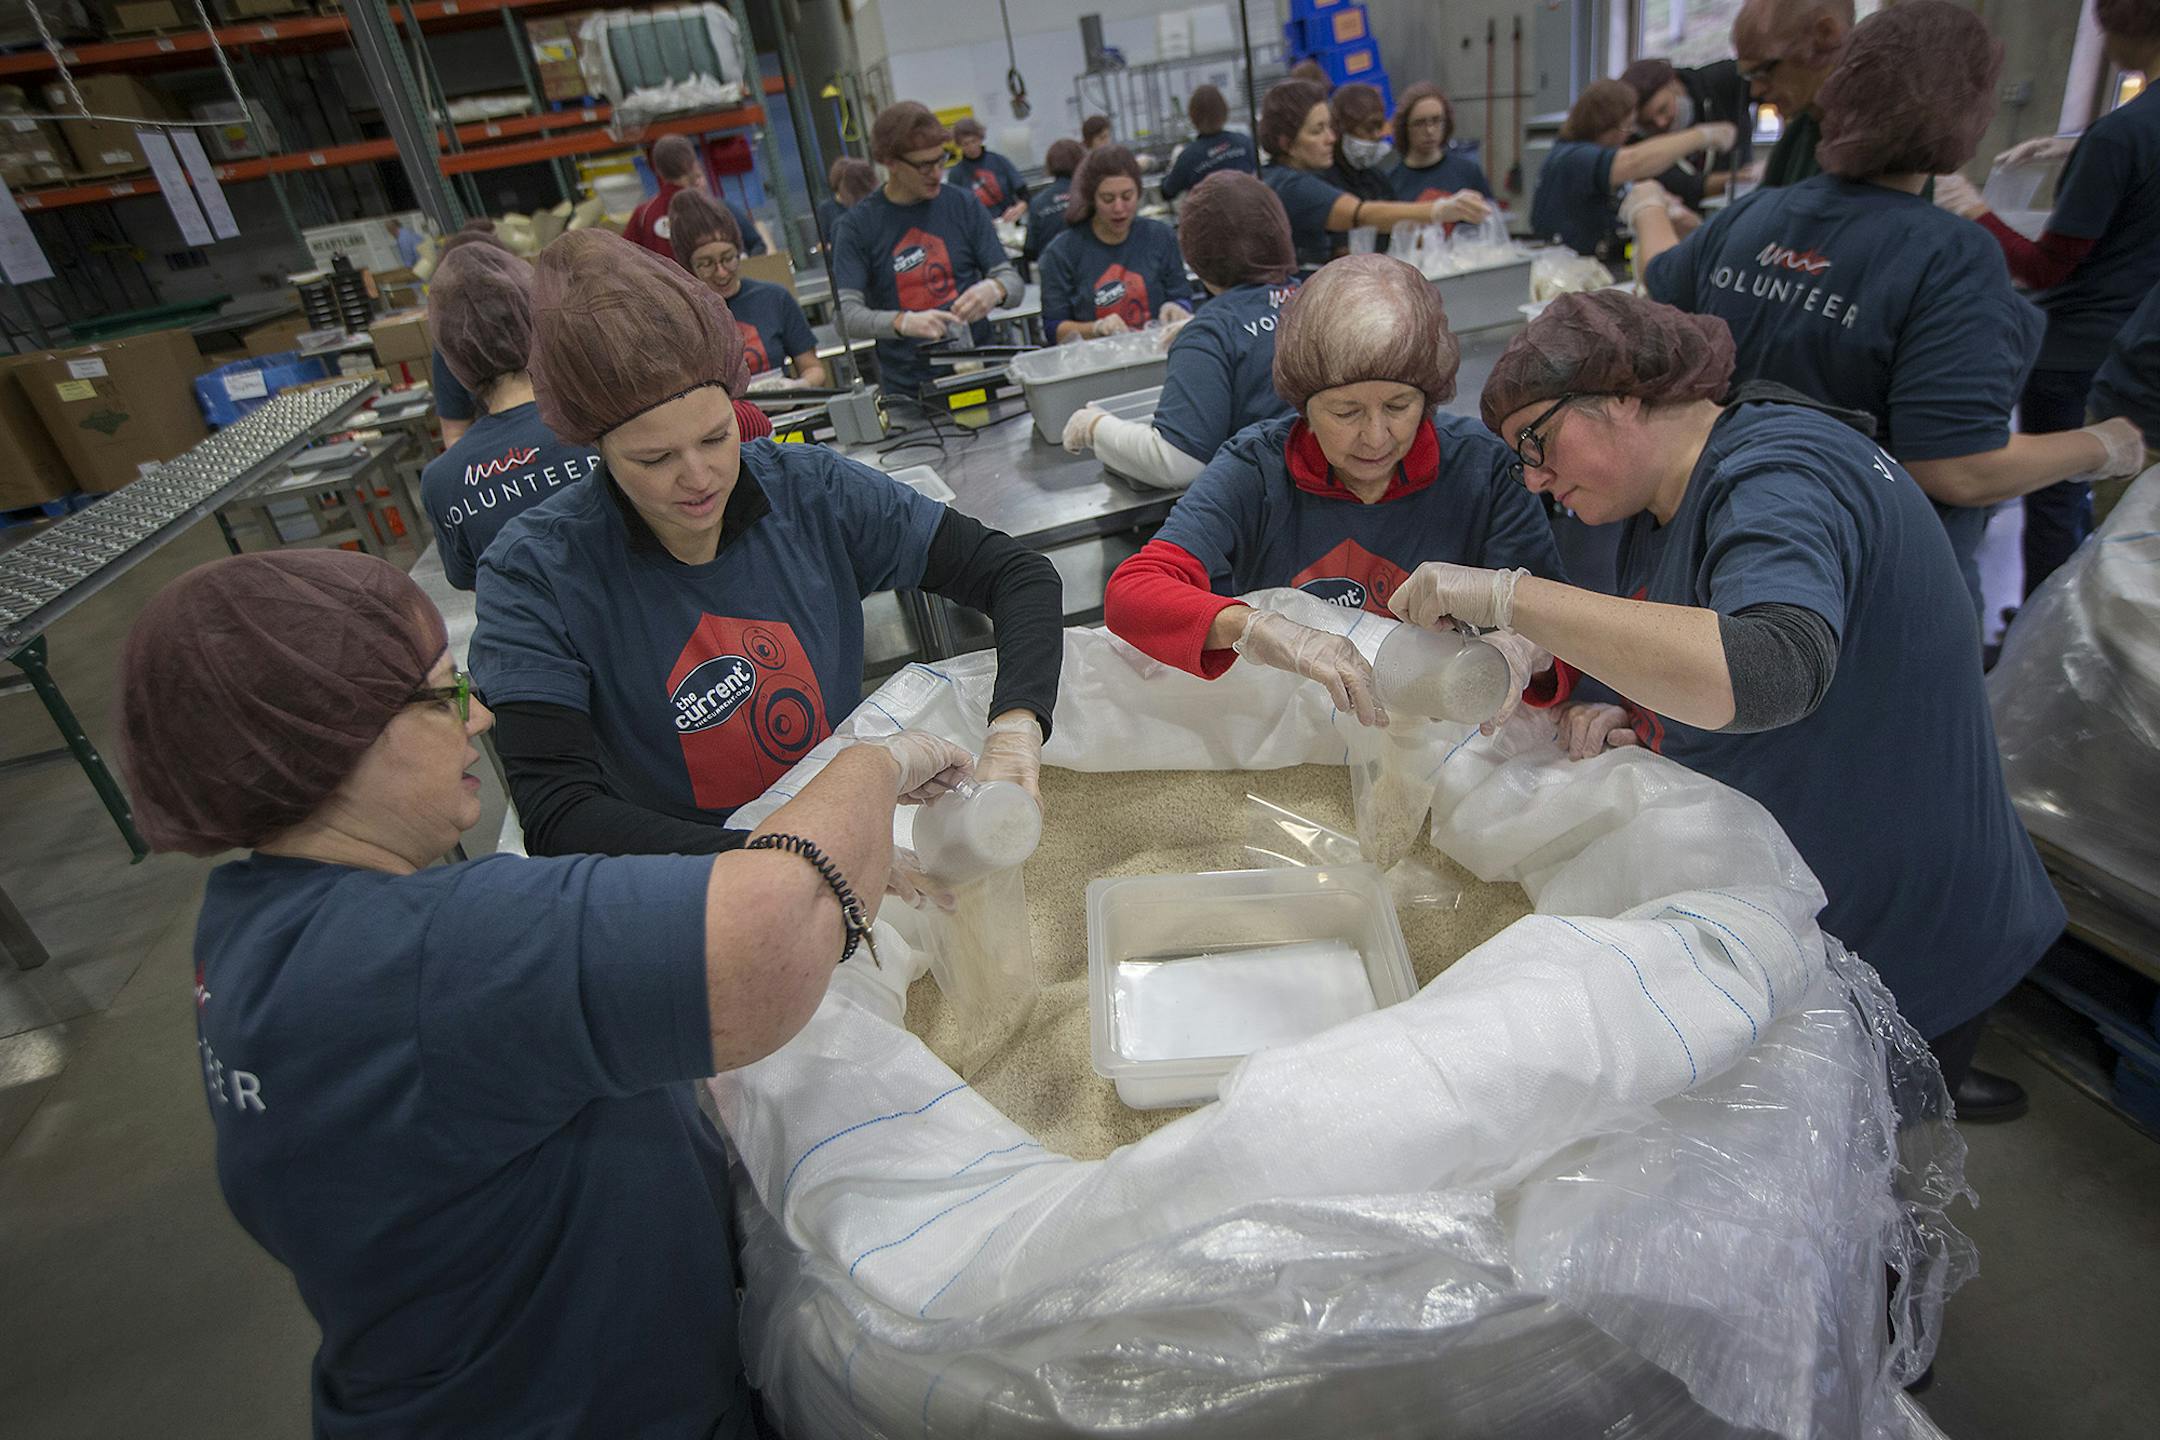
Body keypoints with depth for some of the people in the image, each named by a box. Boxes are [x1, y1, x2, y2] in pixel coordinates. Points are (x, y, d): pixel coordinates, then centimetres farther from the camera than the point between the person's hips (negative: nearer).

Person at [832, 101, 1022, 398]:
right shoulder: (859, 225, 3)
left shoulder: (962, 205, 9)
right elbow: (846, 315, -5)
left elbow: (1014, 282, 10)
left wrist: (994, 289, -15)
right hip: (907, 390, -1)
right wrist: (903, 322, -24)